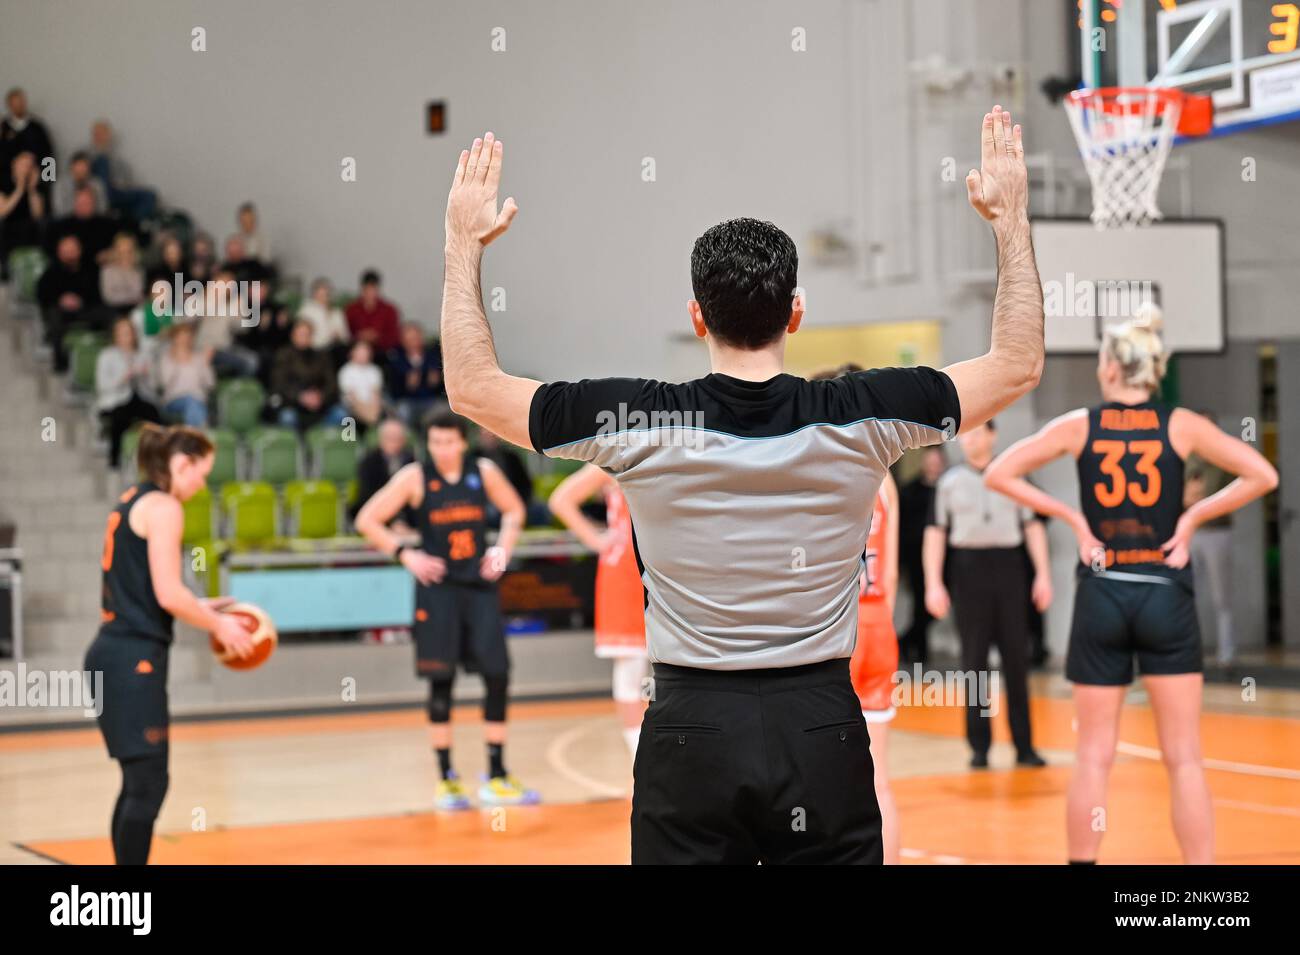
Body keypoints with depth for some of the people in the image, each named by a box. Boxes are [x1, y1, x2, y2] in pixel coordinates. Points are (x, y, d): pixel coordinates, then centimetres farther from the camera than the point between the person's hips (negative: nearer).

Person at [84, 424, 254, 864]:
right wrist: (217, 625, -3)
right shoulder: (162, 507, -10)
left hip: (114, 654, 10)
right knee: (148, 784, -8)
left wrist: (199, 609, 17)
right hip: (134, 659, -10)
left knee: (139, 783, 15)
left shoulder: (132, 502, 18)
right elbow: (168, 594, -17)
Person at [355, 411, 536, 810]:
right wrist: (406, 554, -11)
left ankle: (496, 777, 10)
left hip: (479, 585, 3)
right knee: (441, 682, -1)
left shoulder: (484, 472, 1)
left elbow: (513, 509, 18)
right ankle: (447, 780, 10)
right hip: (438, 587, -3)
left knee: (498, 676, -2)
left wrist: (503, 546, 1)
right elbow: (367, 521, -2)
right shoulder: (414, 478, -6)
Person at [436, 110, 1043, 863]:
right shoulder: (862, 419, -8)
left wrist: (465, 243, 11)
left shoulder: (635, 423, -10)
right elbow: (1019, 364, 5)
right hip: (822, 725, 1)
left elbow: (472, 386, 2)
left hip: (691, 733, 0)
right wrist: (1011, 220, 12)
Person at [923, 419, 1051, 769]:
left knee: (1016, 659, 2)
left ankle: (1024, 746, 7)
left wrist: (1043, 574, -1)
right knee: (974, 660, 1)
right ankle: (979, 747, 7)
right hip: (968, 569, -1)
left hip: (1008, 568, 1)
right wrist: (933, 583, -5)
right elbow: (936, 533, 3)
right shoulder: (949, 481, 6)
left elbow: (1033, 526, 7)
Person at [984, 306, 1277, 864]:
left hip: (1101, 597, 1)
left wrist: (1070, 516, 0)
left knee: (1093, 757, 8)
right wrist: (1194, 517, 0)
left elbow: (998, 475, -2)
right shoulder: (1181, 426, -1)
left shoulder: (1080, 426, 0)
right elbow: (1261, 476, -5)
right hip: (1165, 597, -1)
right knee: (1184, 759, 2)